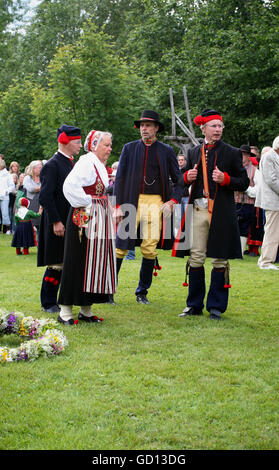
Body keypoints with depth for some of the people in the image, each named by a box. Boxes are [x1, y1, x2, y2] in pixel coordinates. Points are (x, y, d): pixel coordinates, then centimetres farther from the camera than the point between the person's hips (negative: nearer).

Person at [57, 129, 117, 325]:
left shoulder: (100, 165, 16)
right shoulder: (86, 162, -14)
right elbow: (70, 186, -26)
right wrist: (86, 203, -18)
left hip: (100, 219, 9)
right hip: (86, 219, -9)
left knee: (95, 262, 9)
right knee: (79, 263, -6)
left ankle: (86, 309, 16)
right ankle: (66, 310, 1)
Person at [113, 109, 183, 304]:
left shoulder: (166, 151, 8)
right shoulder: (129, 148, 8)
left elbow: (179, 180, 11)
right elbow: (119, 179, 7)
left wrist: (173, 201, -4)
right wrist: (118, 206, -1)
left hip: (156, 203, 0)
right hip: (131, 201, 0)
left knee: (150, 250, -1)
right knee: (121, 247, -2)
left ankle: (142, 292, 14)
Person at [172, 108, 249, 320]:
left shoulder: (232, 153, 3)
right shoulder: (194, 152, 13)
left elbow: (244, 183, 3)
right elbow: (185, 181, 24)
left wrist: (225, 179, -14)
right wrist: (188, 177, 1)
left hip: (221, 213, -3)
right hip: (198, 210, 3)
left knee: (219, 260, 1)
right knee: (195, 258, 4)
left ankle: (216, 306, 12)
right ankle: (194, 305, 16)